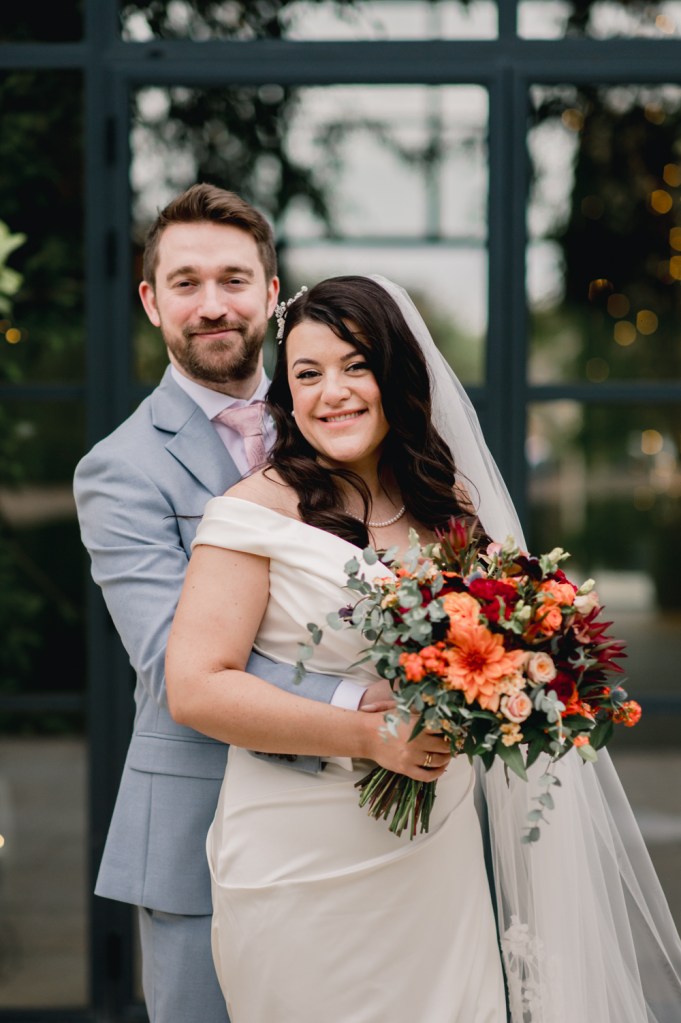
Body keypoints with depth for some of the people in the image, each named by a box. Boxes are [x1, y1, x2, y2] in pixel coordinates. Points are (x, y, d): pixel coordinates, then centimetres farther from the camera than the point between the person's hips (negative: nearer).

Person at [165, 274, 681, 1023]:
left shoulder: (449, 504, 9)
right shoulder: (257, 511, -10)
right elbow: (194, 688, -18)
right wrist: (371, 737, -21)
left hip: (439, 853, 5)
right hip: (304, 868, -5)